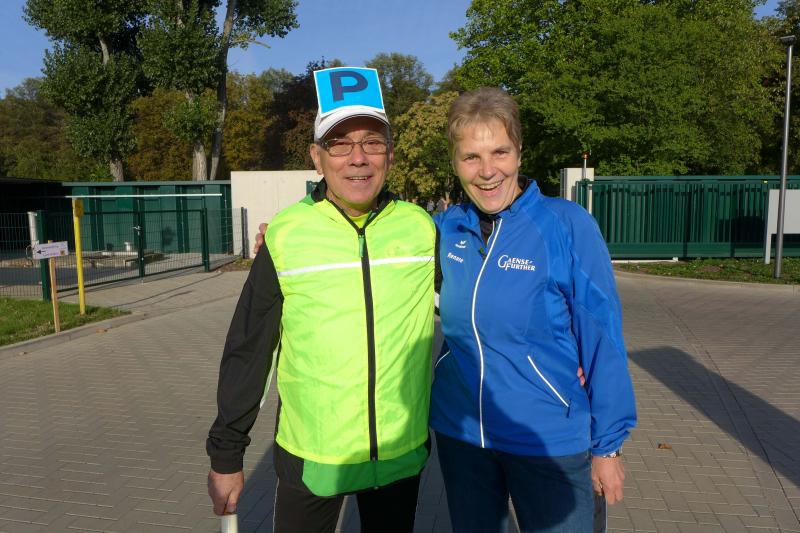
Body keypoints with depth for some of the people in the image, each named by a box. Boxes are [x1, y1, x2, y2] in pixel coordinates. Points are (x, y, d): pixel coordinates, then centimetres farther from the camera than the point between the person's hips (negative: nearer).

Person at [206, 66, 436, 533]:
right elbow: (246, 352, -4)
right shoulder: (286, 235, -10)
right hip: (309, 456, -1)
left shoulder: (421, 228, -6)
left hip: (403, 454, 2)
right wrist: (226, 452, 1)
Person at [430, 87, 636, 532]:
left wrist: (608, 445, -7)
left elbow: (603, 342, -11)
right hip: (458, 432, 4)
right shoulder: (445, 229, -5)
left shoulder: (568, 225, -16)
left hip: (550, 441, -3)